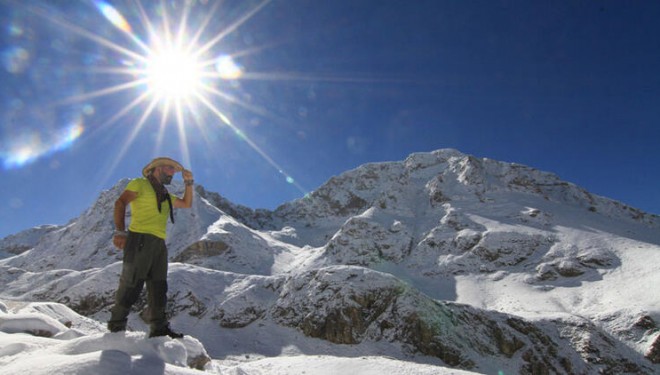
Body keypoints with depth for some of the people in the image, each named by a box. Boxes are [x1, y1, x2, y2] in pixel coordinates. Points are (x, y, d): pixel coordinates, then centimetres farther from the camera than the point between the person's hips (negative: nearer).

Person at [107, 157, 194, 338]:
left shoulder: (165, 195, 27)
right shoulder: (140, 184, 5)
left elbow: (187, 203, 31)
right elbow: (120, 203, -6)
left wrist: (188, 182, 19)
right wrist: (120, 231, -16)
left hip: (159, 243, 8)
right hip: (140, 238, -8)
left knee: (158, 287, 4)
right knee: (132, 284, -8)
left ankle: (159, 328, 7)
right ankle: (116, 326, 2)